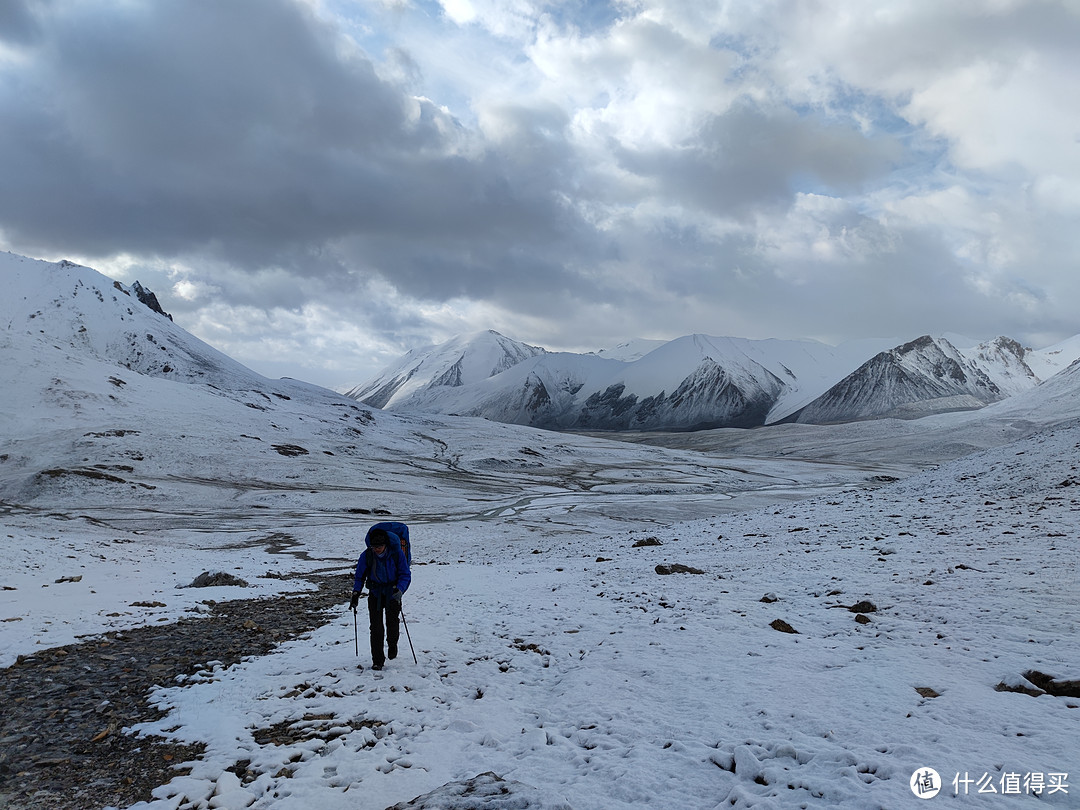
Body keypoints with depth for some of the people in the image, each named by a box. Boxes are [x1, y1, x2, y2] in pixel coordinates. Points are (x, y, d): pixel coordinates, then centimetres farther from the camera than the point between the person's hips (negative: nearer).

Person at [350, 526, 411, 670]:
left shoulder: (396, 553, -18)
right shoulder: (366, 555, -14)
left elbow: (406, 575, -11)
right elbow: (359, 576, 1)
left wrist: (399, 591, -26)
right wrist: (355, 595, -7)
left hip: (393, 592, -1)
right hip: (375, 592, 1)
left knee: (392, 622, -2)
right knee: (376, 626, -6)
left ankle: (392, 645, 31)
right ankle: (377, 660, 5)